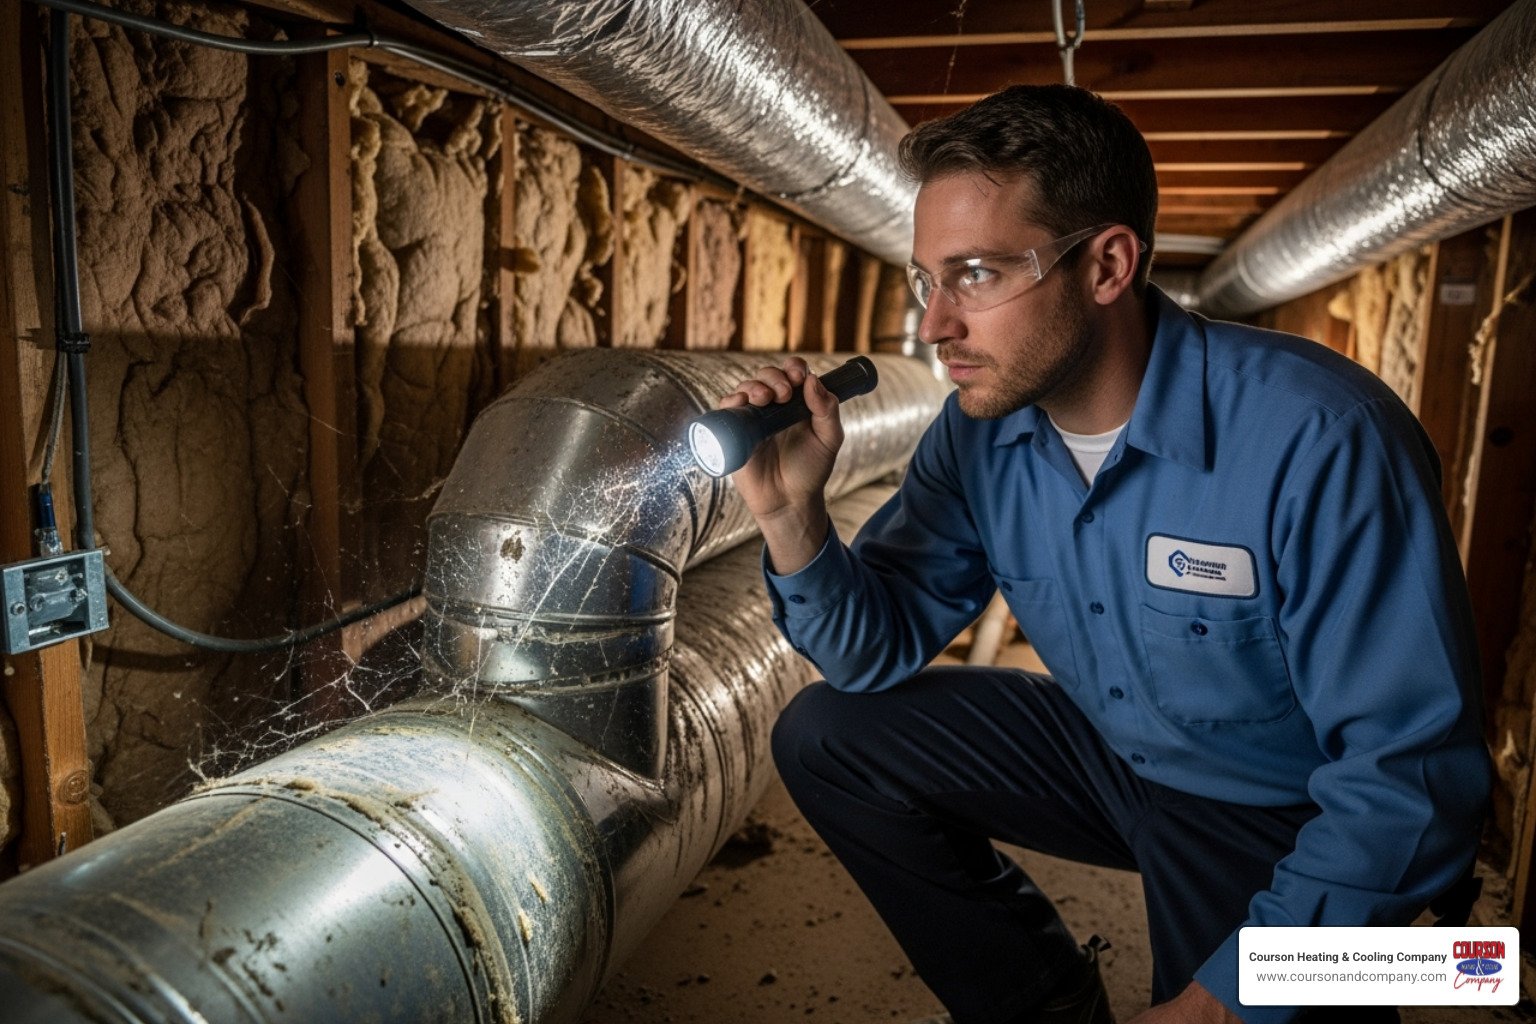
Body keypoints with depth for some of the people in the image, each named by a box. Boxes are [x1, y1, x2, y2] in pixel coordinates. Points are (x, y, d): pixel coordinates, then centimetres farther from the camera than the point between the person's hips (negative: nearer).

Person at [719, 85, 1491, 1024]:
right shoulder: (979, 434, -10)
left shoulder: (1320, 442, -29)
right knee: (826, 738, -3)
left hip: (1279, 821, -5)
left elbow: (1409, 774, -24)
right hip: (1106, 754, 5)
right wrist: (793, 515, -23)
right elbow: (882, 650, -5)